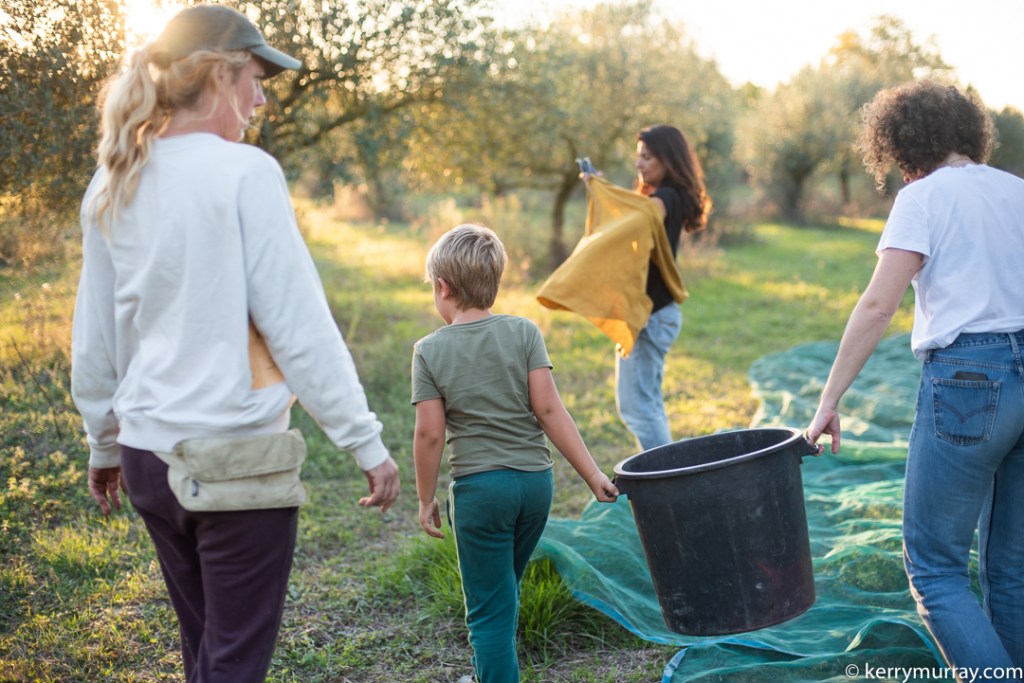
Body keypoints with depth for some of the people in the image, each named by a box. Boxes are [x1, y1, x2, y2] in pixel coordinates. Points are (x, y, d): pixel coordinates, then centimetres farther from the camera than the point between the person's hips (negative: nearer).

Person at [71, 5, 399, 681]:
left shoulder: (113, 185, 6)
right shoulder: (244, 172, -13)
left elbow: (93, 338, 12)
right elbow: (297, 323, -16)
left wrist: (104, 445, 24)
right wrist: (366, 441, -10)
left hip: (148, 452, 7)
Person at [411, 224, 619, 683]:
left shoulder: (430, 351, -6)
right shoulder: (523, 333, -2)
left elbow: (429, 434, -8)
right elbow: (549, 410, -8)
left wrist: (426, 499, 5)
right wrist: (593, 475, -4)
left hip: (478, 487, -4)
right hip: (535, 481, 4)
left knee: (489, 608, 6)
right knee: (503, 591, 24)